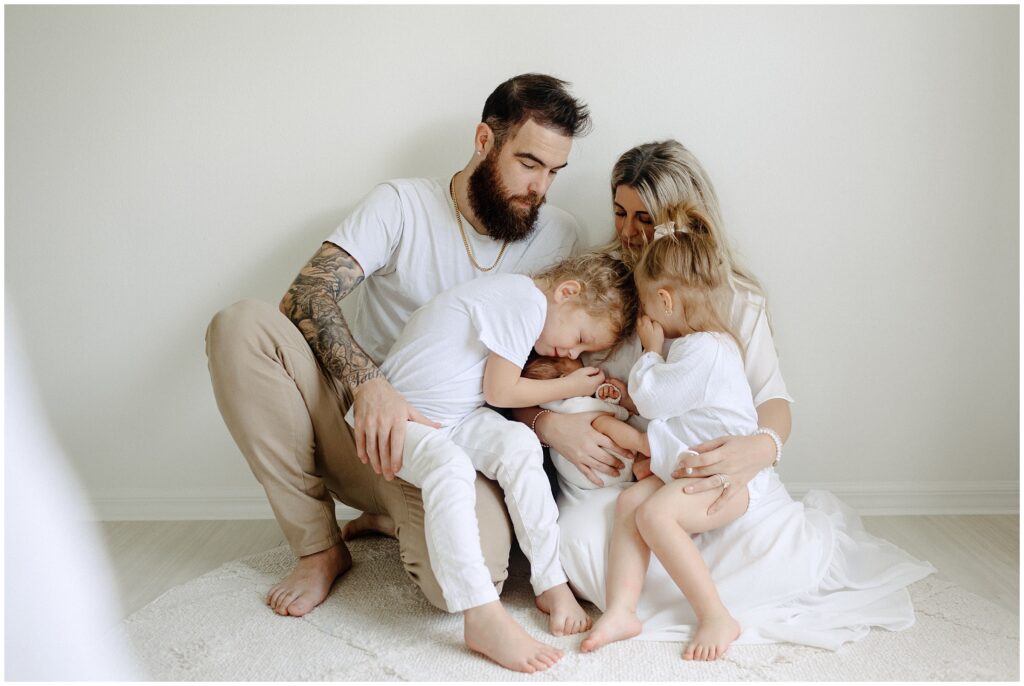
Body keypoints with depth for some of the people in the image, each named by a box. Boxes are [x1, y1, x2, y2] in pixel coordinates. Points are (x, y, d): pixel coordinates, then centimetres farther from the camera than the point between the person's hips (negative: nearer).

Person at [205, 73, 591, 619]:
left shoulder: (557, 236, 3)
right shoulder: (401, 205, -4)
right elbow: (306, 295, -17)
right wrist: (366, 382, -35)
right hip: (359, 424, 1)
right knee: (240, 324, -25)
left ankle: (394, 519, 7)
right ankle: (318, 549, -12)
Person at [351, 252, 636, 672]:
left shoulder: (519, 300, 9)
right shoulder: (527, 301, -19)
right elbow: (500, 391, -15)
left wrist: (584, 384, 5)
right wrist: (568, 387, -3)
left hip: (458, 417, 8)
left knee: (519, 444, -16)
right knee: (450, 466, -34)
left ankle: (551, 583, -12)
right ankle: (483, 619, -38)